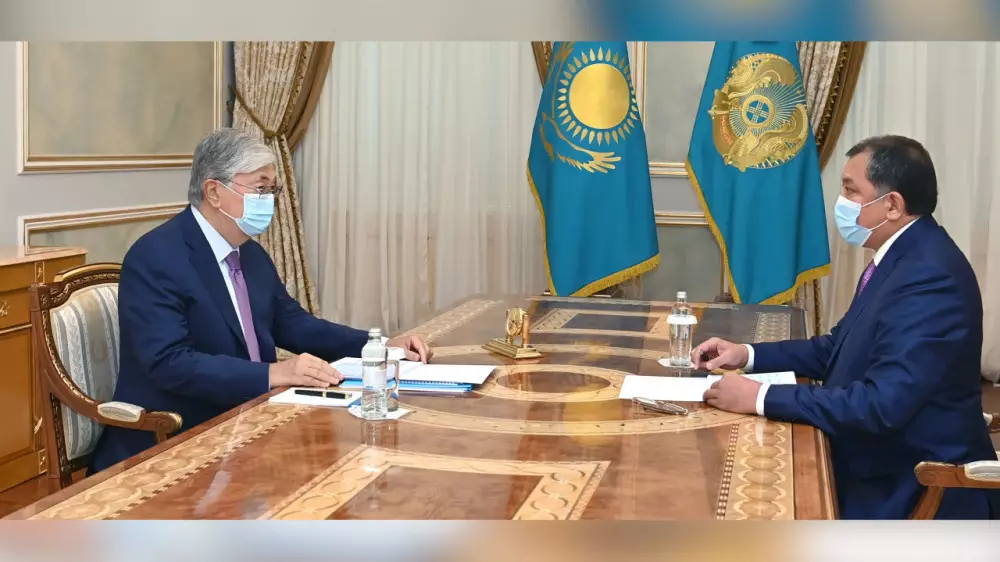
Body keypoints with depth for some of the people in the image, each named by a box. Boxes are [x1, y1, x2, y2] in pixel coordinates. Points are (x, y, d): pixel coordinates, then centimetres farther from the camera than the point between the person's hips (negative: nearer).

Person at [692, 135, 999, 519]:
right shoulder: (902, 257, 6)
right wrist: (748, 355, 3)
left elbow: (883, 405, -31)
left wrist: (761, 398, -27)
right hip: (886, 471, 9)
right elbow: (840, 347, 15)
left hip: (918, 493, -8)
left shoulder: (930, 275, -25)